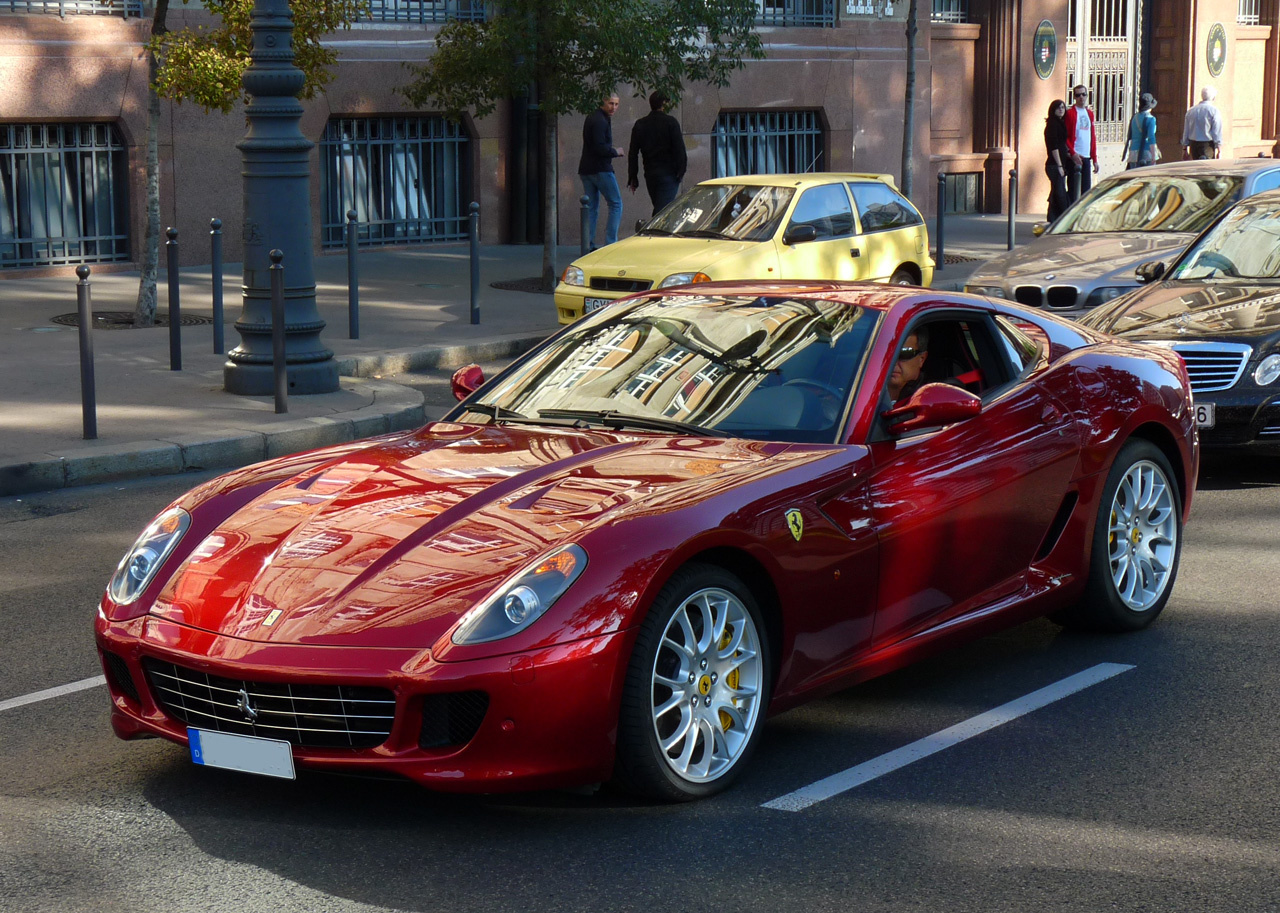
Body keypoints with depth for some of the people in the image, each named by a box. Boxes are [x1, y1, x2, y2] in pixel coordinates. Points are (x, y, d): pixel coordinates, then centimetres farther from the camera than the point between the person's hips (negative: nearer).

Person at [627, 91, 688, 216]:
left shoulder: (640, 124, 10)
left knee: (658, 208, 16)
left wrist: (633, 178, 12)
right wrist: (681, 171, -4)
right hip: (668, 173, -5)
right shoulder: (670, 122, -5)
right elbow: (679, 148, -10)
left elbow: (632, 153, 10)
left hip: (650, 174, 5)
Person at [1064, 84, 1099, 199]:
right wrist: (1073, 153, -18)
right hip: (1075, 157, -6)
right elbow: (1065, 137, -7)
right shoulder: (1070, 113, -3)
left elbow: (1093, 137, 18)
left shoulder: (1090, 114, 16)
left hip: (1087, 157, 6)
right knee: (1074, 189, -7)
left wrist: (1095, 159, 14)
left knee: (1086, 189, 7)